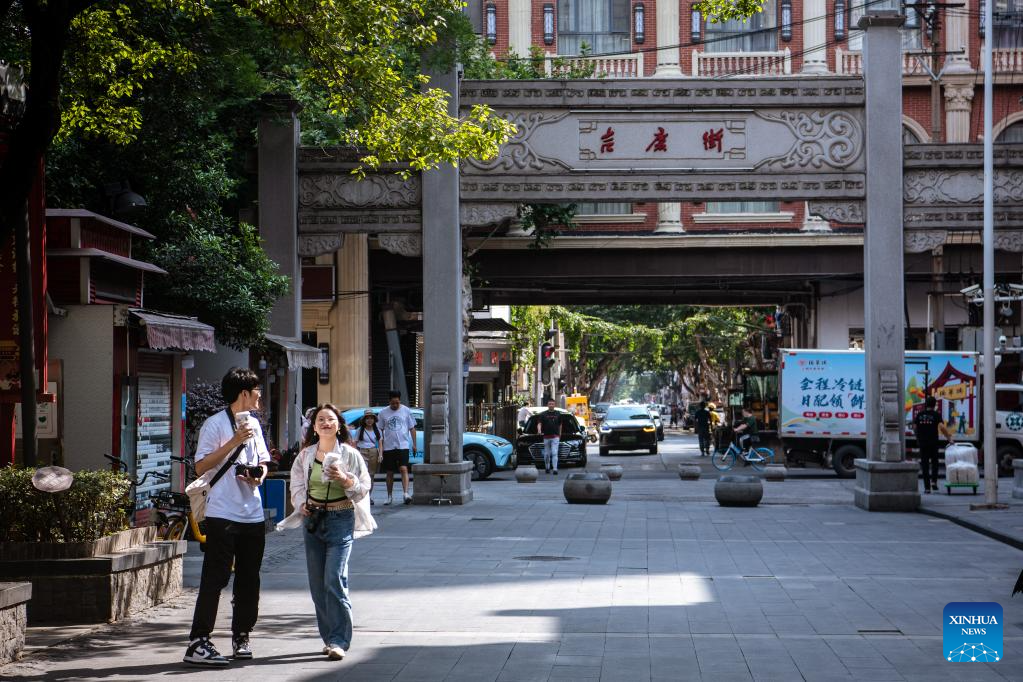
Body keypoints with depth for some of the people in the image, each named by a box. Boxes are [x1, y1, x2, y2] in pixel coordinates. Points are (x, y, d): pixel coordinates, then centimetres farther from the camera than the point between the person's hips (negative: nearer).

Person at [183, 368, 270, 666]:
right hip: (223, 514, -7)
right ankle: (197, 643, -8)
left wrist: (260, 474, 1)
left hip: (252, 514, 7)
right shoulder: (215, 424, -8)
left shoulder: (254, 424, 16)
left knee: (249, 579, 10)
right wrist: (234, 442, -19)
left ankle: (241, 637, 22)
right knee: (215, 578, -9)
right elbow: (200, 466, -13)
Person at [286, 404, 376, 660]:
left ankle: (339, 641, -12)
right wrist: (302, 506, -3)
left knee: (334, 580, -14)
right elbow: (297, 486, 15)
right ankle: (329, 637, 16)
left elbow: (363, 489, 1)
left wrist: (345, 480, -16)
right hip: (312, 521, 4)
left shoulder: (349, 454, -1)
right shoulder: (305, 456, 8)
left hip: (340, 521, -4)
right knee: (317, 584, 6)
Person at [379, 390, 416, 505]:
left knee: (403, 469, -16)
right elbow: (381, 430, 10)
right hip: (388, 447, 2)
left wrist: (414, 444, 3)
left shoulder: (406, 411, 3)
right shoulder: (383, 413, 5)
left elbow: (412, 428, 8)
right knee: (389, 472, 7)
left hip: (403, 445, -2)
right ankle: (390, 497, 16)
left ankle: (406, 493, -23)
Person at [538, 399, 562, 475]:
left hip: (555, 437, -1)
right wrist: (539, 430, -26)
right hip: (546, 437, 1)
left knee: (554, 453, -11)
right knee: (547, 454, 9)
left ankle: (555, 469, -17)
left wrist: (560, 434, 14)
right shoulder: (543, 414, 2)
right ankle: (547, 467, 26)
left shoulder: (557, 414, 8)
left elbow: (560, 425, 17)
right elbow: (539, 423, -6)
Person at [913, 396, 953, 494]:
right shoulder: (936, 414, -5)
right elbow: (942, 427, -16)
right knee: (934, 462, 17)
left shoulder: (919, 414, 5)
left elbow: (914, 428, 5)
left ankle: (927, 487, 2)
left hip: (922, 443, 2)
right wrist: (949, 437, -10)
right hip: (933, 443, -2)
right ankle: (934, 481, 2)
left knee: (924, 464, 5)